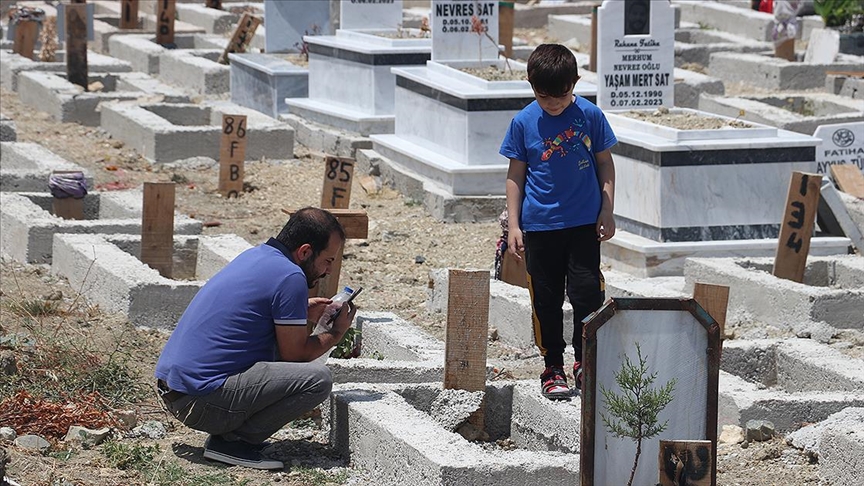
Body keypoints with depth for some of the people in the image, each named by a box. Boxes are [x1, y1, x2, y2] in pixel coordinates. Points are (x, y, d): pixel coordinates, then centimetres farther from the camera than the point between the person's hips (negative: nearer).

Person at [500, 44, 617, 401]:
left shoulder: (589, 115, -4)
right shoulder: (524, 122, -3)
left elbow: (605, 163, 6)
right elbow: (516, 175, 3)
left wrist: (607, 211, 2)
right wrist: (514, 225, 1)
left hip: (584, 223, 0)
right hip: (539, 225, 0)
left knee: (587, 292, -3)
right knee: (546, 299, 6)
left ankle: (585, 363, 12)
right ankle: (553, 368, 17)